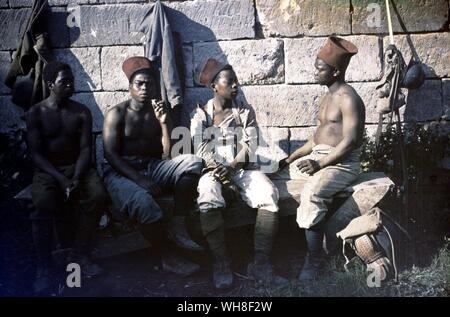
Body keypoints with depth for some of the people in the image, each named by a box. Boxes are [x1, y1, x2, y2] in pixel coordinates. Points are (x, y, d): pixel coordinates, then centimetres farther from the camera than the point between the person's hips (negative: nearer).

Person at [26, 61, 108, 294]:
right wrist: (61, 179, -22)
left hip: (78, 168, 2)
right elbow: (36, 154, -8)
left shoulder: (82, 111, 4)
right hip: (47, 171, -2)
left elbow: (86, 148, -2)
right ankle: (44, 267, -22)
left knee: (98, 195, -29)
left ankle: (79, 254, -14)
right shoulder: (35, 113, -2)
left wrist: (77, 177, -21)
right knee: (43, 203, -34)